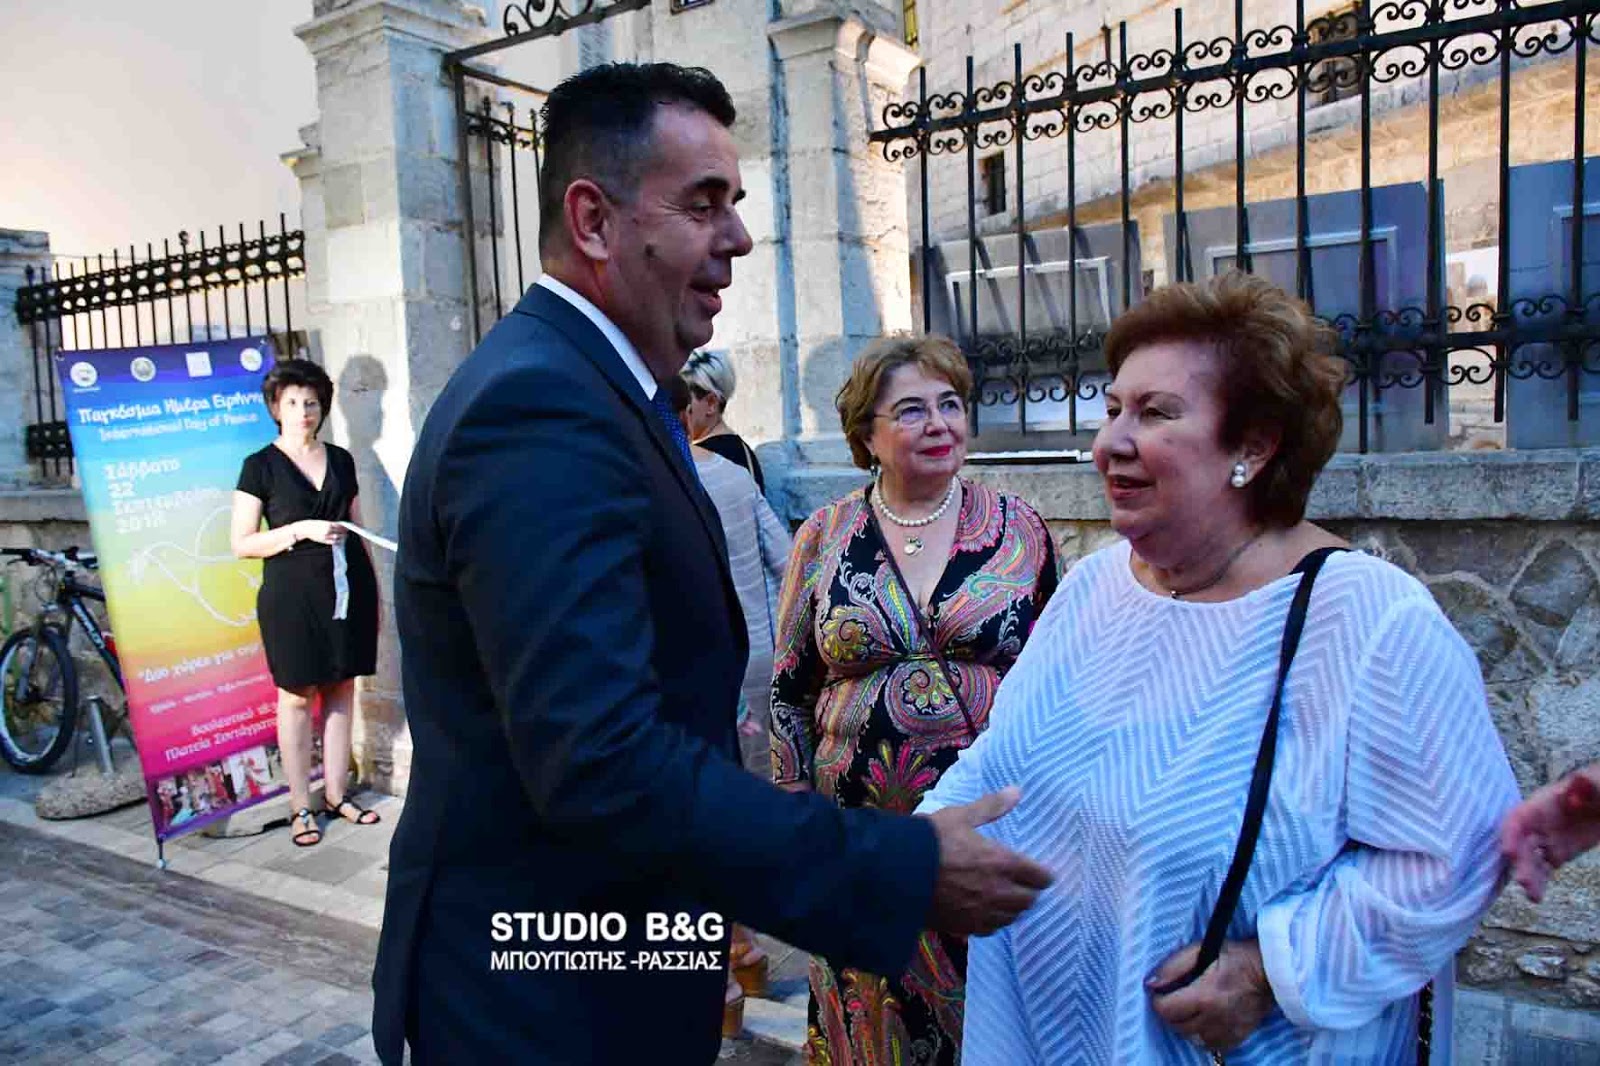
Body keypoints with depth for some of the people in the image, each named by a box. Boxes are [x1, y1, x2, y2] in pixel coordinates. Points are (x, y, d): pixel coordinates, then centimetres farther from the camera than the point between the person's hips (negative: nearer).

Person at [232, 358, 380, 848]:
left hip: (347, 587, 4)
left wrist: (375, 587, 13)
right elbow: (242, 543, -4)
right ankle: (300, 806, 11)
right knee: (297, 696, 1)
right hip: (293, 593, -4)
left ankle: (336, 794, 19)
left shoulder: (341, 460, 12)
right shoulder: (260, 466, 0)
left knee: (341, 689, 7)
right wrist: (302, 530, -16)